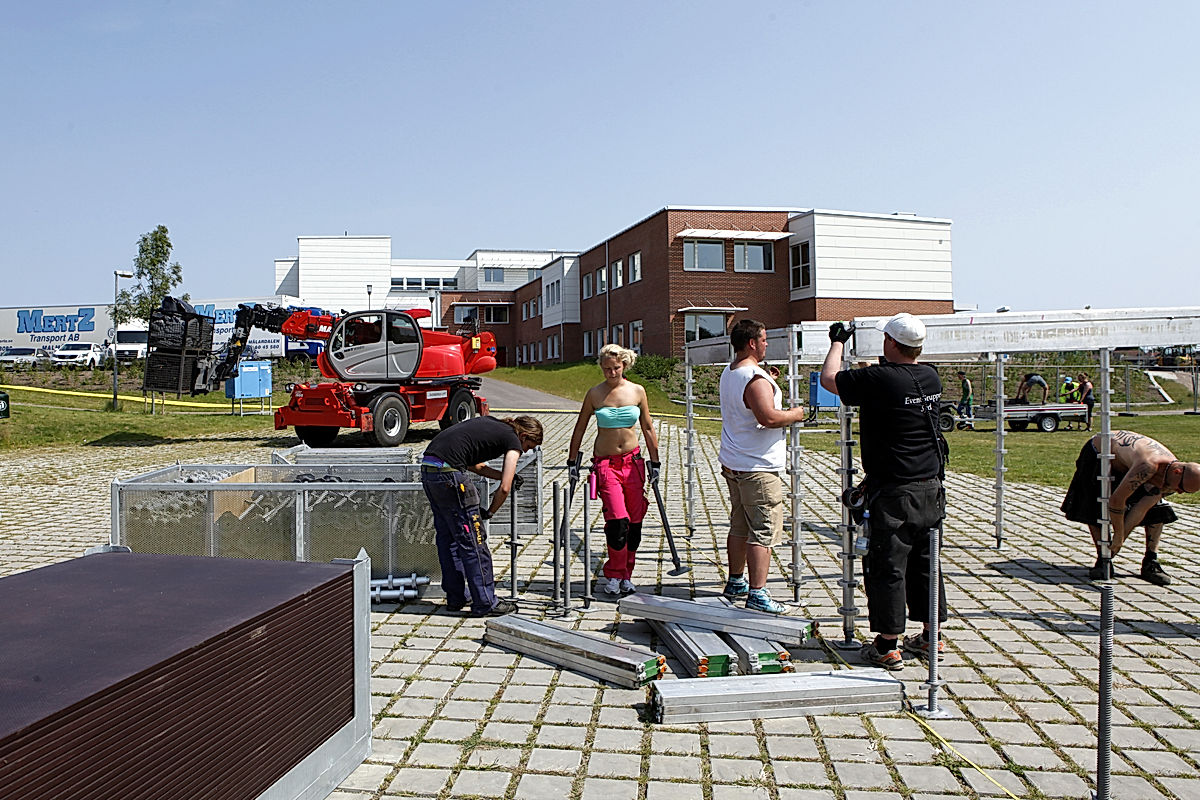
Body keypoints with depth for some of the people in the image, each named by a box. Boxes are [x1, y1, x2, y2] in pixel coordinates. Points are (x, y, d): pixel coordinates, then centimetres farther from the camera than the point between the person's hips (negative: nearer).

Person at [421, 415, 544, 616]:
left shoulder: (490, 424, 24)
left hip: (427, 468, 9)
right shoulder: (513, 440, 1)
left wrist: (506, 475, 27)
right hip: (448, 472, -9)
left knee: (447, 536, 18)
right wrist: (490, 512, 11)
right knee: (472, 539, 1)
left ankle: (456, 599, 27)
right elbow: (504, 489, -5)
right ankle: (485, 604, 9)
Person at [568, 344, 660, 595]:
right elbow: (580, 428, 8)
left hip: (633, 461, 2)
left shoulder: (637, 391, 3)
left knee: (635, 522, 3)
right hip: (605, 463, -2)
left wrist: (655, 462, 9)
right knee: (618, 520, -14)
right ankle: (613, 575, 5)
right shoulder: (594, 394, -1)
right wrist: (572, 462, 8)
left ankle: (626, 575, 19)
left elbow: (648, 429, 10)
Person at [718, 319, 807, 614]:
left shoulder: (729, 372, 13)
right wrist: (794, 414, -11)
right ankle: (757, 594, -6)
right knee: (764, 532, -6)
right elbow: (768, 418, -28)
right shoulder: (756, 378, -19)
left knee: (739, 526, 18)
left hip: (733, 464, 10)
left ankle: (736, 582, 28)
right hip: (758, 468, -10)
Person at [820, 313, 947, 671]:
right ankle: (931, 639, 27)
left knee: (887, 566, 2)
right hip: (930, 488, 7)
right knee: (925, 563, 16)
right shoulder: (931, 377, 4)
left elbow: (829, 378, -4)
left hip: (893, 491, -7)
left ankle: (888, 647, 8)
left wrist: (838, 341, 9)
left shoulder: (879, 379, -17)